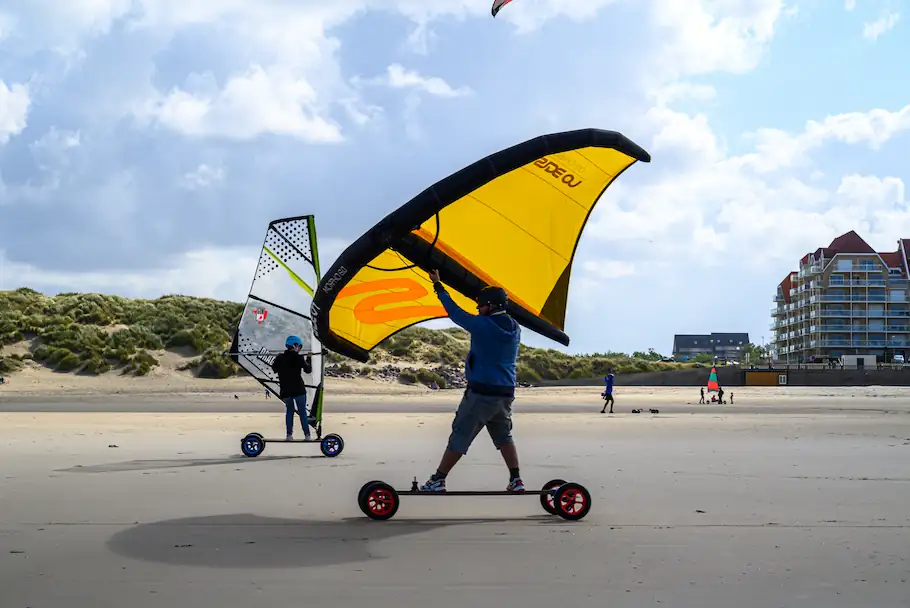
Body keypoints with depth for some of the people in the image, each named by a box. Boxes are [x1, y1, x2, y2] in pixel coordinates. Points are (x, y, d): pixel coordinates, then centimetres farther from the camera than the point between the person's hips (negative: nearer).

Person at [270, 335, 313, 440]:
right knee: (302, 412, 4)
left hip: (285, 390, 3)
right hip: (298, 389, -3)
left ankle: (289, 434, 7)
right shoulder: (298, 357, -8)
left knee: (289, 410, 16)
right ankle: (307, 435, -1)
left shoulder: (280, 358, 2)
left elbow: (274, 369, 16)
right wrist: (309, 359, 14)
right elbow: (308, 370, 0)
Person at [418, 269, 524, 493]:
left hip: (481, 393, -6)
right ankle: (516, 481, 10)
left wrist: (438, 286, 8)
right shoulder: (515, 329, 7)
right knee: (504, 437, 17)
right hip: (506, 393, 6)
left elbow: (455, 312, -2)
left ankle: (437, 481, 5)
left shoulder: (483, 325, -11)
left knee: (459, 437, 0)